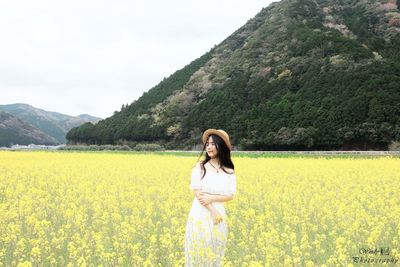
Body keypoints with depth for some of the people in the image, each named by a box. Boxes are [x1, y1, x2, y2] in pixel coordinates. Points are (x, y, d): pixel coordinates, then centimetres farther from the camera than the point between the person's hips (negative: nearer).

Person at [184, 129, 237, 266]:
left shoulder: (229, 171, 4)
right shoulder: (199, 167, -3)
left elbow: (230, 196, -1)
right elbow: (197, 193, -9)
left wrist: (211, 198, -16)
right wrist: (213, 211, -14)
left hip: (219, 216, 2)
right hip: (200, 215, -2)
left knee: (214, 254, 10)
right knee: (198, 252, 3)